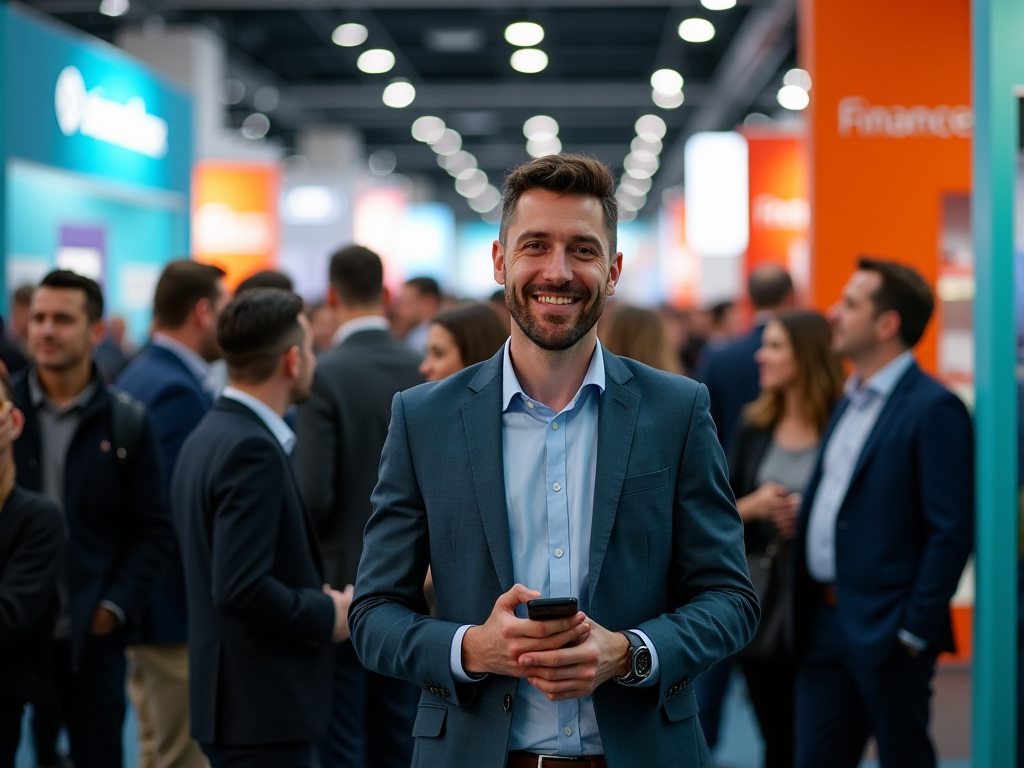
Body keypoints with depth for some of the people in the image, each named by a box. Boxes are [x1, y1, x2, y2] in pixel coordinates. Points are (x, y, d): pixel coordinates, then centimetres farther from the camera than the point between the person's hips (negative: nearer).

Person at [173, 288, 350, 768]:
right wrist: (328, 615, -11)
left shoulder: (210, 436, 12)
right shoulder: (252, 449, -18)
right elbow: (242, 589, -25)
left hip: (233, 700, 10)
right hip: (264, 709, -10)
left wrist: (316, 597, 8)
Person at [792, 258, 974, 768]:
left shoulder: (933, 409, -12)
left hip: (884, 631, -8)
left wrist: (915, 631, -17)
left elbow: (952, 531, -16)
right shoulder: (851, 401, 15)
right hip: (824, 626, 8)